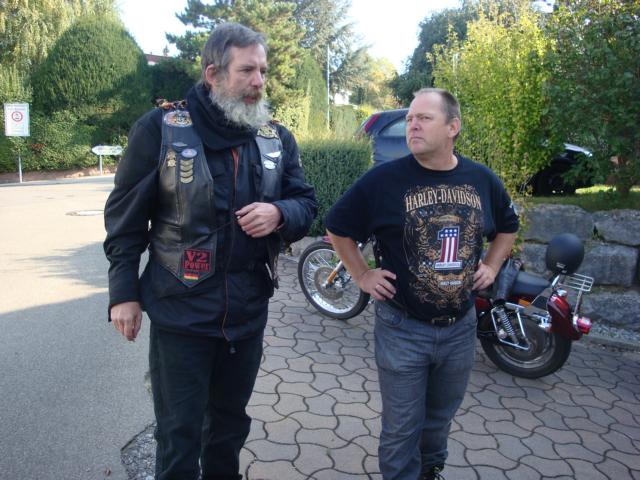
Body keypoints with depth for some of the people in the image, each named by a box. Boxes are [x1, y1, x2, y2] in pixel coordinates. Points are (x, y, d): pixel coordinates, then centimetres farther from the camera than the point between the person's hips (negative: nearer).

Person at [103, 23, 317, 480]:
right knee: (179, 434, 7)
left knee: (230, 422, 21)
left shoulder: (277, 138, 4)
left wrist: (280, 213, -16)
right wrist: (124, 293, -5)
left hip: (249, 312, 4)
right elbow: (126, 216, -3)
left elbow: (306, 204, 8)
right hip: (181, 311, -4)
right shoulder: (160, 128, -8)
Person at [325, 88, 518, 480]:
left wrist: (491, 266, 7)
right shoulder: (384, 179, -12)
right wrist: (362, 275, -5)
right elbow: (338, 226, -1)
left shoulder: (483, 180, 0)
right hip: (403, 328, -3)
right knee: (402, 428, 7)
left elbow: (508, 226, 18)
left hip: (461, 327, 4)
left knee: (441, 417, 23)